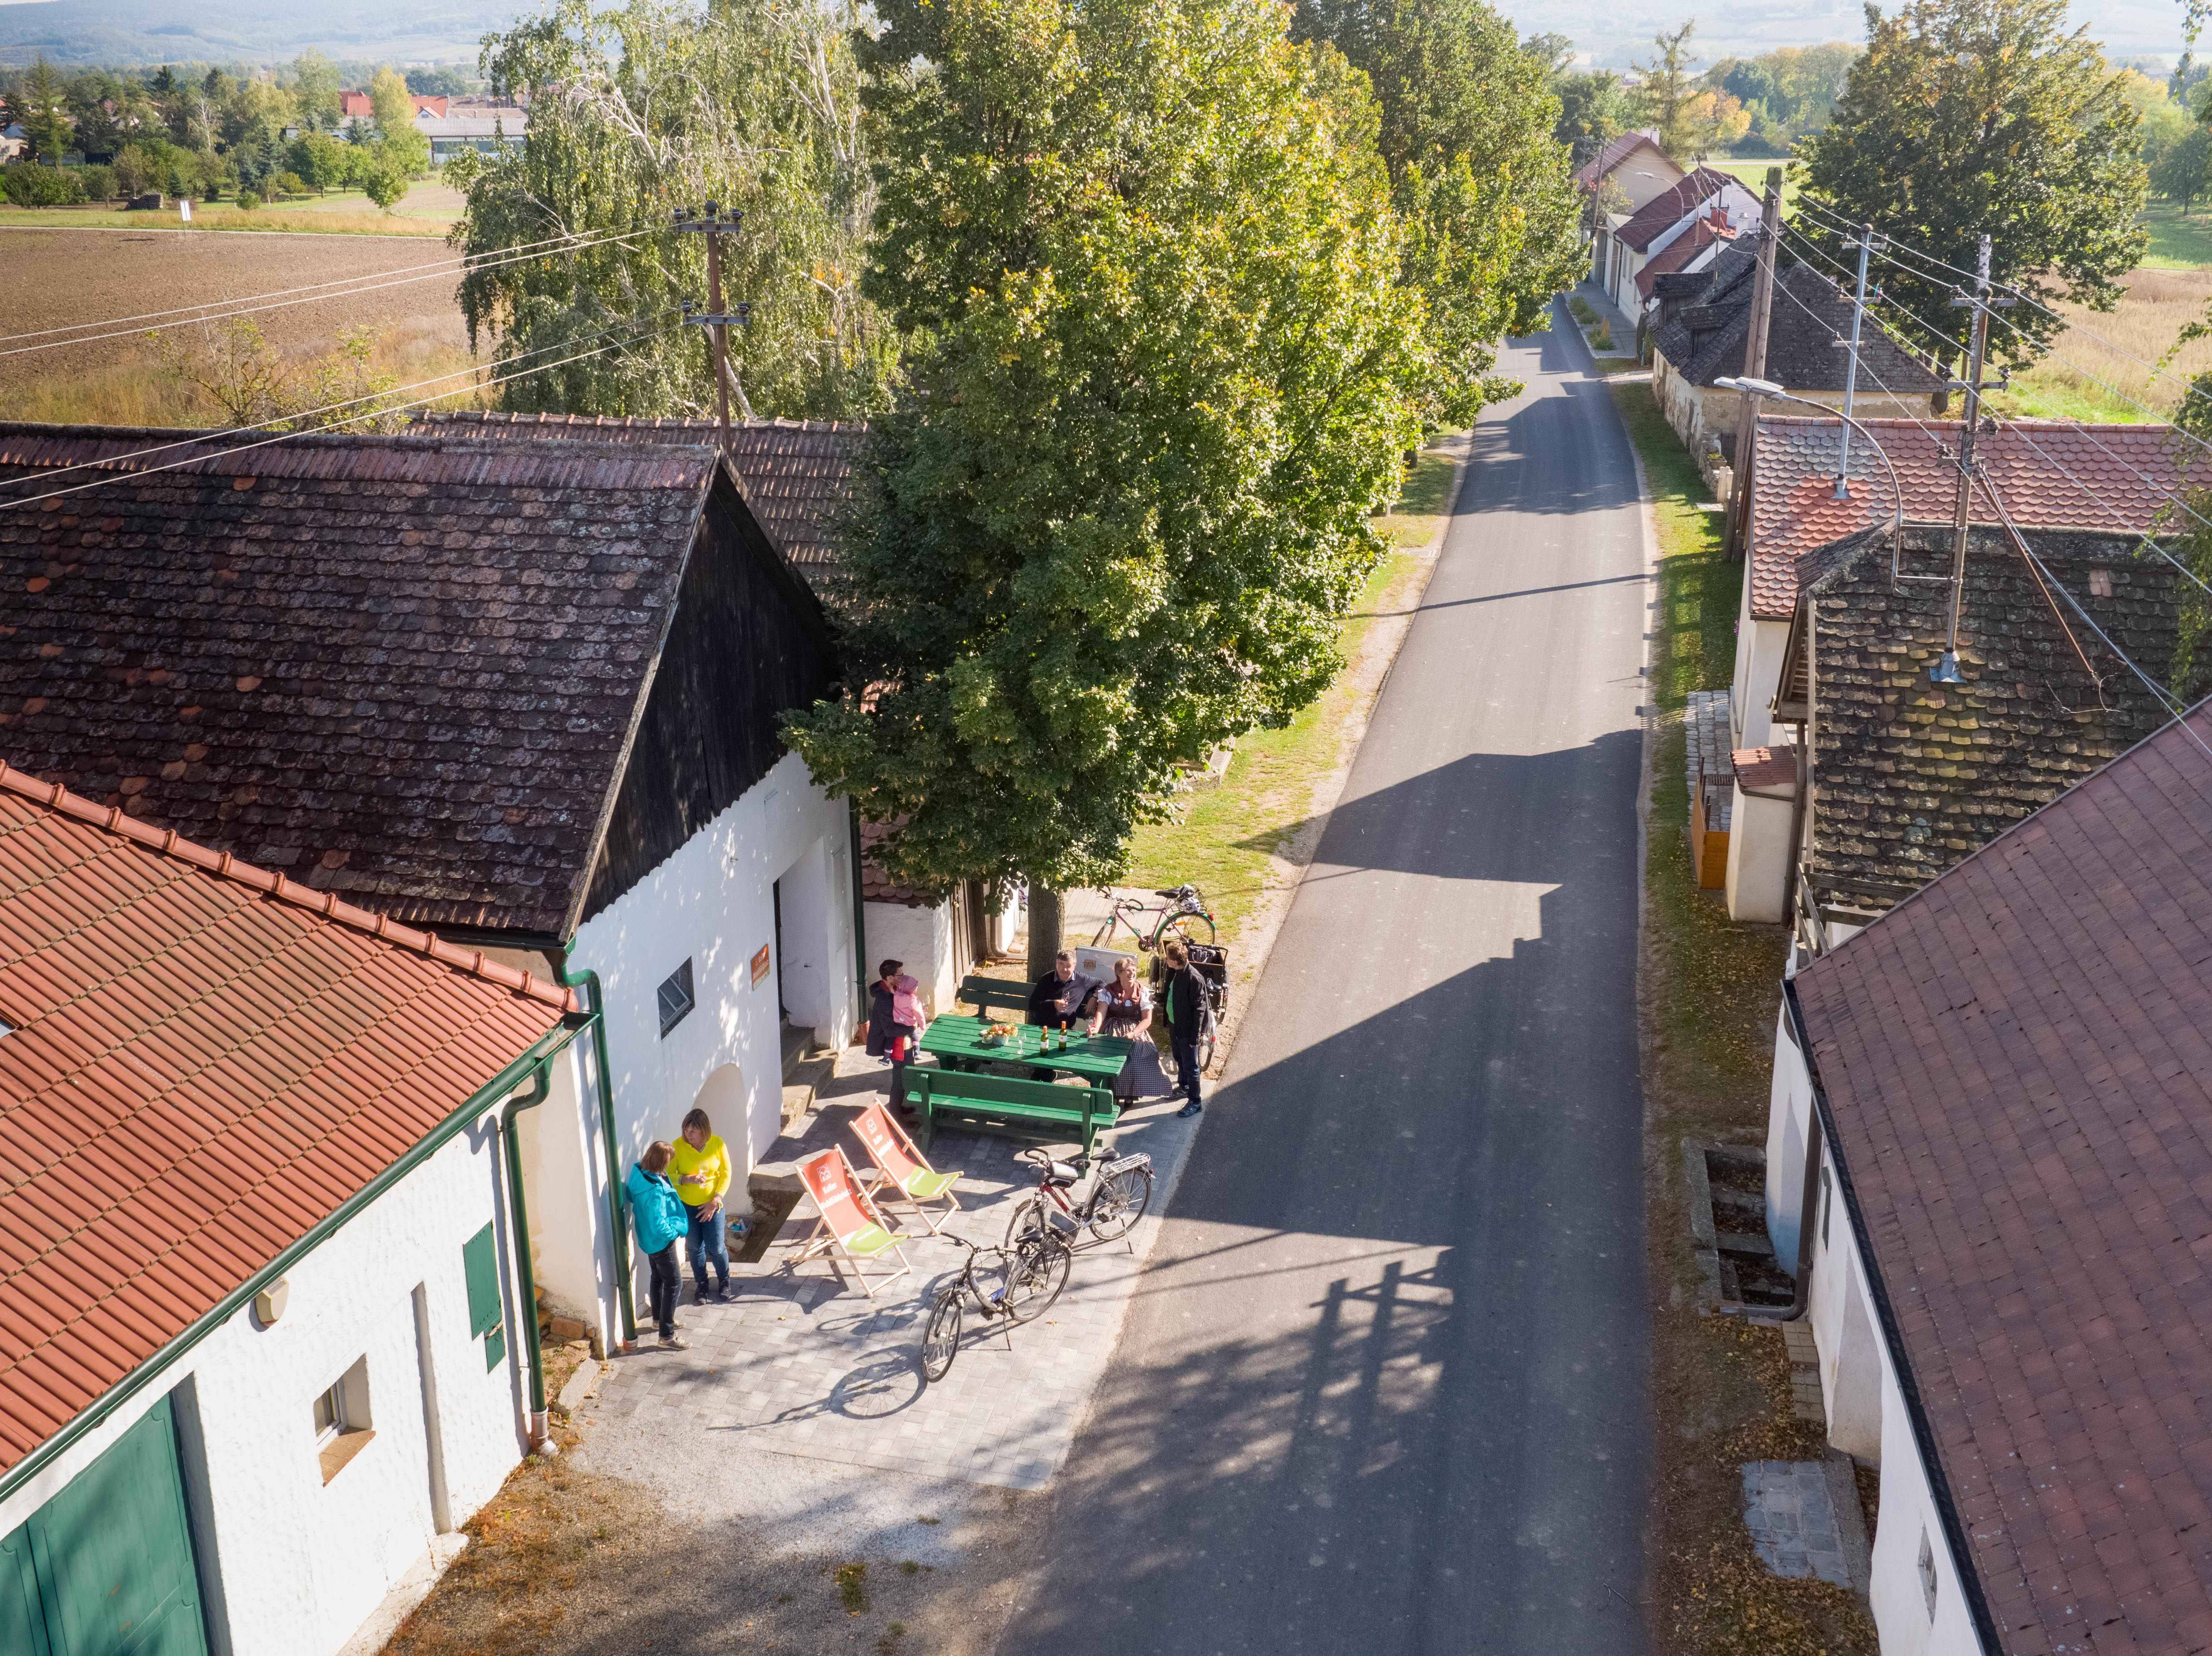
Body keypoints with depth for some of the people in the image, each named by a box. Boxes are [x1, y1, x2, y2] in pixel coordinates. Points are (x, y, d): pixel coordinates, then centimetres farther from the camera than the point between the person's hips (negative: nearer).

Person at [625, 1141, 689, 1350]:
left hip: (647, 1238, 9)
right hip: (661, 1241, -9)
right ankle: (667, 1336, 9)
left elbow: (630, 1195, 11)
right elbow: (659, 1225, -34)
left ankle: (660, 1318, 48)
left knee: (658, 1278, 27)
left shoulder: (639, 1174, -9)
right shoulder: (655, 1190, -35)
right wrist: (675, 1232, -14)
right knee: (674, 1284, 3)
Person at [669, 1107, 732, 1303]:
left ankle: (724, 1280, 33)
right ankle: (701, 1283, 37)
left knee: (716, 1248, 5)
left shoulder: (718, 1144, -14)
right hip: (687, 1206, 0)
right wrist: (688, 1179, -29)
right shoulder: (678, 1146, -16)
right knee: (695, 1248, 14)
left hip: (712, 1205, 0)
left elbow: (726, 1175, -7)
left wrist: (715, 1201, -15)